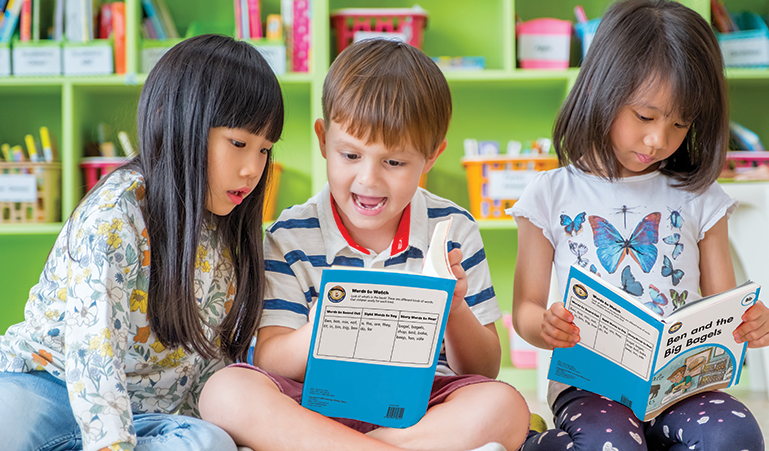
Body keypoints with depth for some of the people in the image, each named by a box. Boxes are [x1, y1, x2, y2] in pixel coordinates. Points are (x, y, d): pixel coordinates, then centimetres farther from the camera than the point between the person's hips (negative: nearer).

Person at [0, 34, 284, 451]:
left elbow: (212, 359, 11)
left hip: (150, 414, 6)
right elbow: (91, 358, -25)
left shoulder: (225, 235, 5)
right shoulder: (113, 217, -17)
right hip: (48, 386, -6)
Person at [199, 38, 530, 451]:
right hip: (318, 406, 0)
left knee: (505, 408, -30)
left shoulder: (453, 232, 4)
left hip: (424, 408, 1)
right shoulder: (291, 238, 2)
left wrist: (456, 312, -15)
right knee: (227, 391, -29)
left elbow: (485, 371, 6)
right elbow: (269, 363, -5)